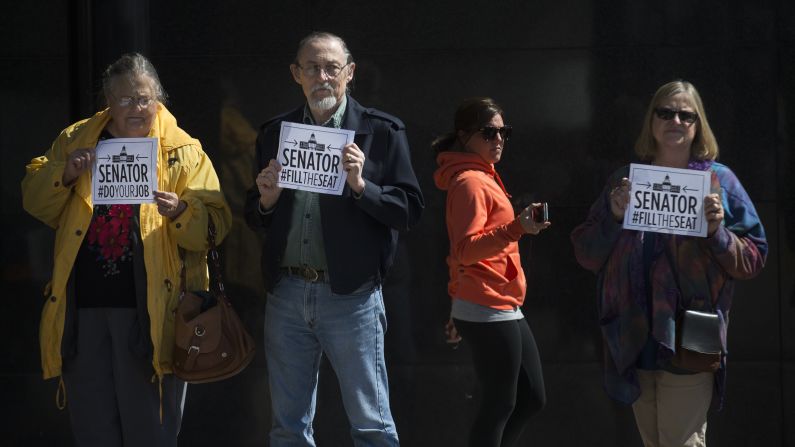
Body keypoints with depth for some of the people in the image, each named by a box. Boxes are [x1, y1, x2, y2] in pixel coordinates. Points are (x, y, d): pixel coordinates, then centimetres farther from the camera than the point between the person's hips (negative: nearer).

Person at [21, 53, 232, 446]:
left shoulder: (183, 151, 2)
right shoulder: (75, 140, 11)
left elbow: (213, 225, -4)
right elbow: (35, 202, 10)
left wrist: (181, 212, -25)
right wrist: (65, 175, -9)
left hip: (147, 309, -3)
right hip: (82, 307, 3)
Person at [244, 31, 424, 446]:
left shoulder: (381, 131, 0)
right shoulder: (274, 133, 11)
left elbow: (409, 209, -3)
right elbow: (255, 220, 15)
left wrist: (361, 185, -18)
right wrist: (267, 199, -7)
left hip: (350, 295, -3)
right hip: (286, 295, 4)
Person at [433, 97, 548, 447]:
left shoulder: (481, 178, 18)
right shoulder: (471, 181, -13)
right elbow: (465, 250, -25)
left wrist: (460, 310, 26)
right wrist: (516, 228, -37)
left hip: (504, 309, 10)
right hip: (490, 311, -10)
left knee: (532, 398, 13)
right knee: (500, 404, -6)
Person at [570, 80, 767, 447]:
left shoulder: (718, 180, 1)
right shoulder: (625, 182, 10)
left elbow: (753, 259, 0)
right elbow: (586, 255, 6)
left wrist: (717, 231, -18)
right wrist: (614, 216, -10)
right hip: (634, 341, 4)